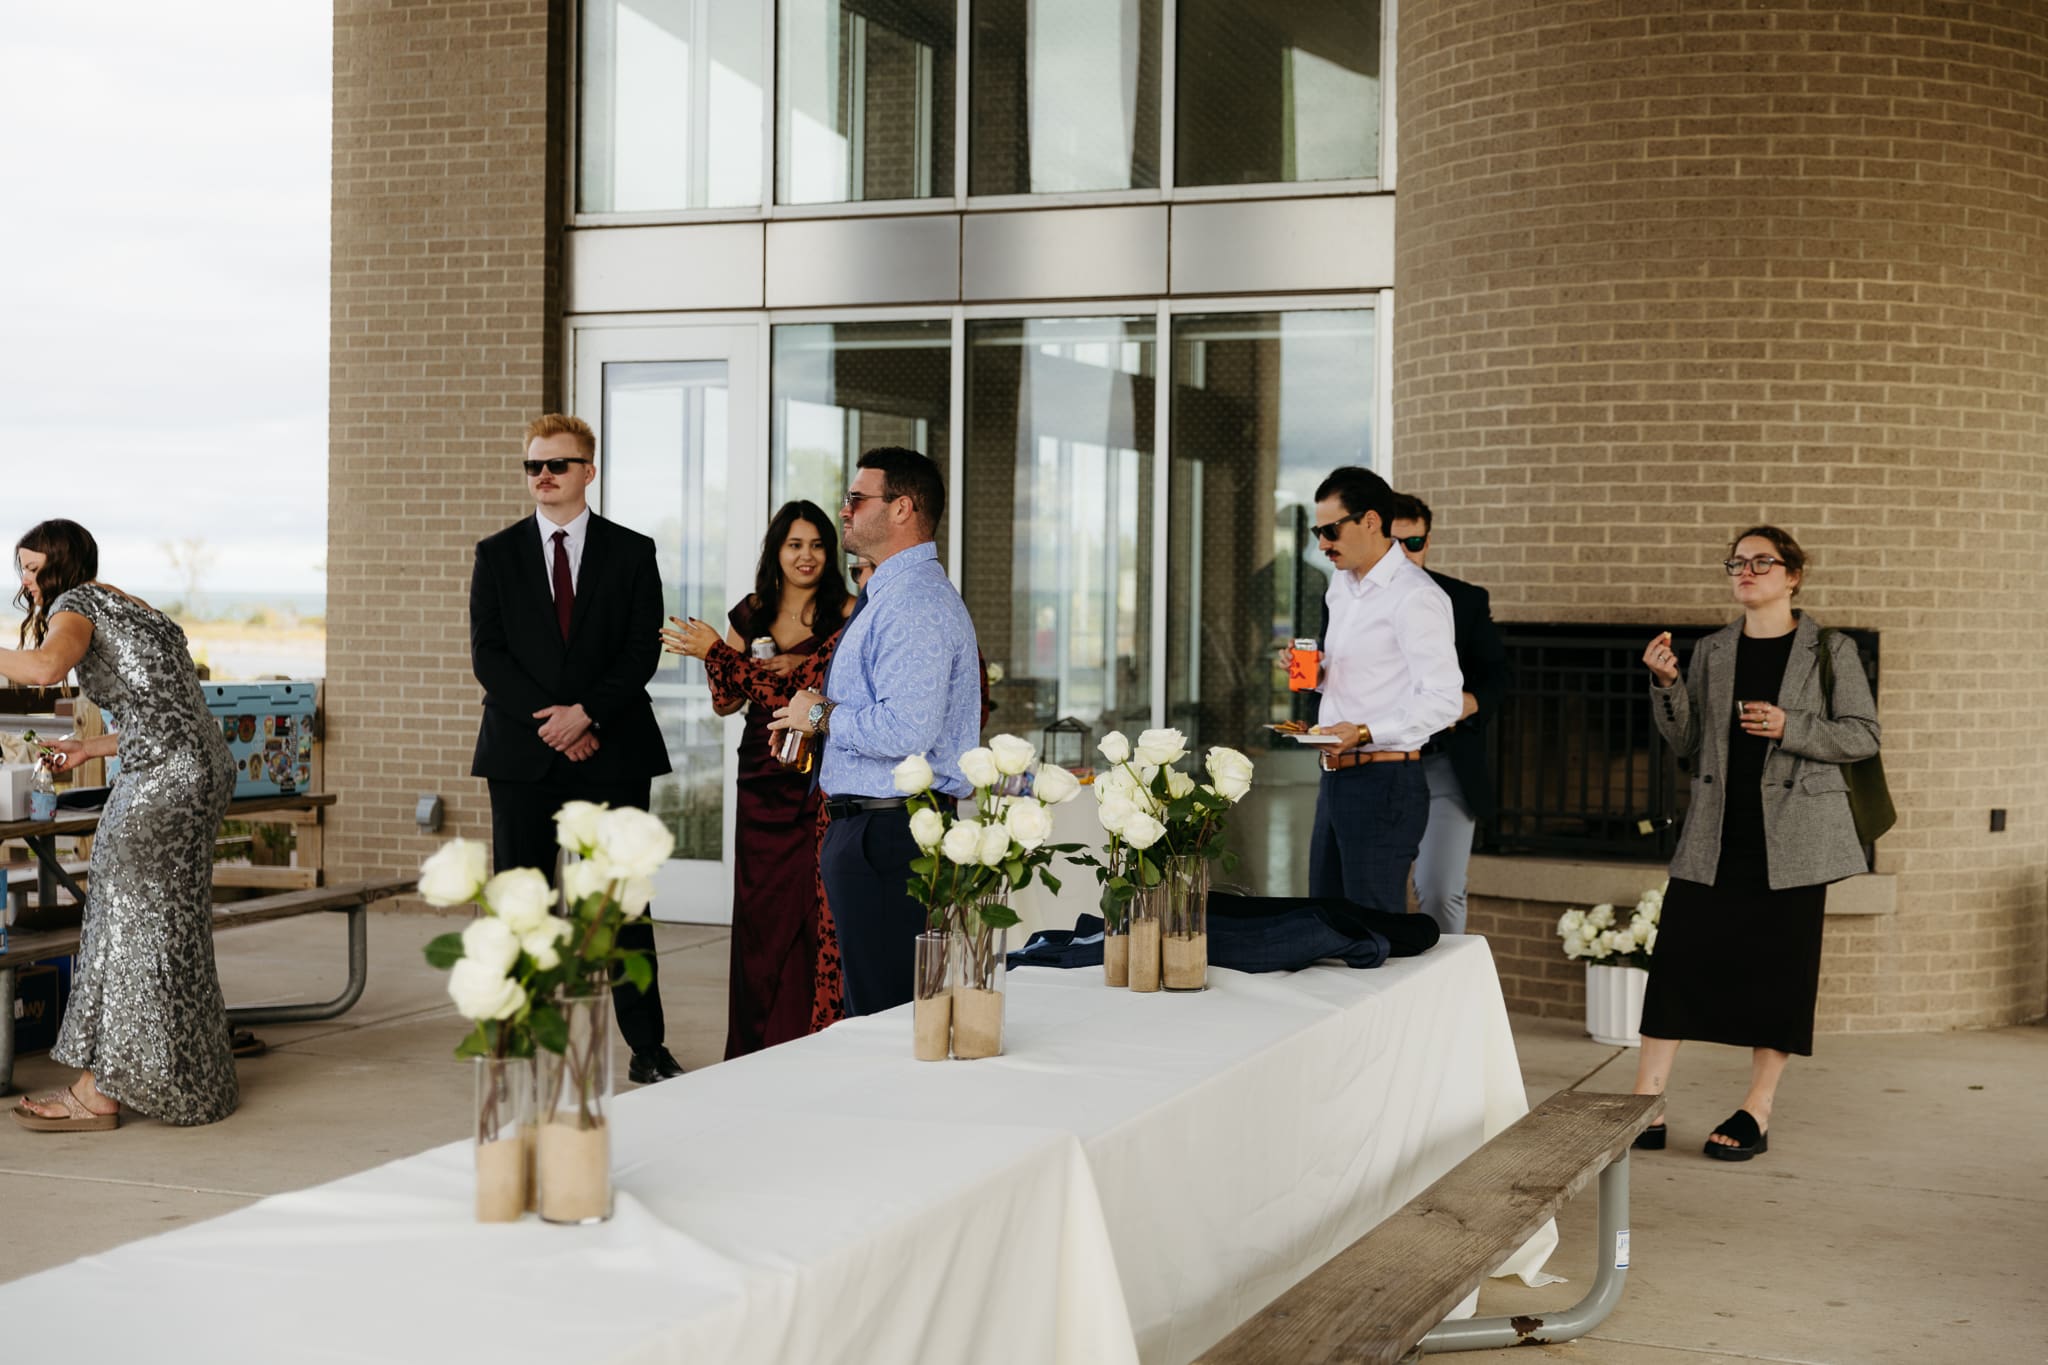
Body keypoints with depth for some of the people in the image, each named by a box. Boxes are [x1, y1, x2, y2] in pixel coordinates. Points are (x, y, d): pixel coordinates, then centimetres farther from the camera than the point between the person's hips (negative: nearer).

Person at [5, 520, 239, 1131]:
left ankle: (100, 1092, 1)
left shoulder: (78, 604, 0)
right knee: (161, 925, 13)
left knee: (132, 922, -4)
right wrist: (89, 748, 31)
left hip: (164, 778, -9)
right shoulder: (130, 609, 27)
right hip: (202, 767, 9)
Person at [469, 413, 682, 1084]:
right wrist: (550, 722, -11)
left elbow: (643, 651, -1)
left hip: (612, 751, -1)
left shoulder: (633, 553, 6)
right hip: (522, 752, 1)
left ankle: (647, 1048, 8)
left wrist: (586, 713, -14)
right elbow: (488, 654, 0)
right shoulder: (497, 554, 8)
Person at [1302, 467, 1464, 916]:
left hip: (1383, 783, -9)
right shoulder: (1341, 587, 15)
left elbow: (1442, 701, -19)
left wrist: (1364, 733, -27)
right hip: (1335, 779, 9)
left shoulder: (1415, 597, -14)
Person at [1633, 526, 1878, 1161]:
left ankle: (1755, 1114, 10)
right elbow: (1685, 742, 9)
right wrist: (1665, 686, -7)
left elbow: (1863, 735, -1)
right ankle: (1646, 1106, 0)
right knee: (1675, 959, -4)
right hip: (1716, 837, 3)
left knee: (1779, 971, 1)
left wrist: (1789, 727, -15)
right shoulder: (1711, 653, 11)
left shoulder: (1830, 651, 2)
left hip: (1793, 838, -3)